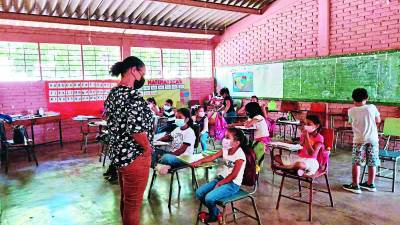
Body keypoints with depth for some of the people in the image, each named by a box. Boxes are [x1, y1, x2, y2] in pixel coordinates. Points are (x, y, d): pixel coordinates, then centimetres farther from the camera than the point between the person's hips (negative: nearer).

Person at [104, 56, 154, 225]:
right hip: (134, 157, -9)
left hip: (118, 153, 10)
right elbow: (136, 128, -31)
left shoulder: (113, 93, 7)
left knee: (125, 199, 24)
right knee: (133, 204, 7)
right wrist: (147, 147, -15)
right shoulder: (132, 95, -22)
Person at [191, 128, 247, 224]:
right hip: (221, 178, 8)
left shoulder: (240, 155, -20)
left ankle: (213, 216, 10)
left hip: (233, 184, -8)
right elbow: (212, 157, 0)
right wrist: (200, 161, -17)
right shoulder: (225, 150, 2)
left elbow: (233, 175, -20)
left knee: (209, 197, -25)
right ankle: (216, 213, 17)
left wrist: (219, 184, -15)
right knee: (199, 193, -2)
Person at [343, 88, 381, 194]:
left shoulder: (351, 111, -3)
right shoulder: (372, 107, -2)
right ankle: (370, 184, 25)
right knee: (372, 163, 13)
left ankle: (355, 185, 7)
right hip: (373, 139, 2)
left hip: (359, 140, -2)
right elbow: (378, 120, 8)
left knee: (356, 163, 4)